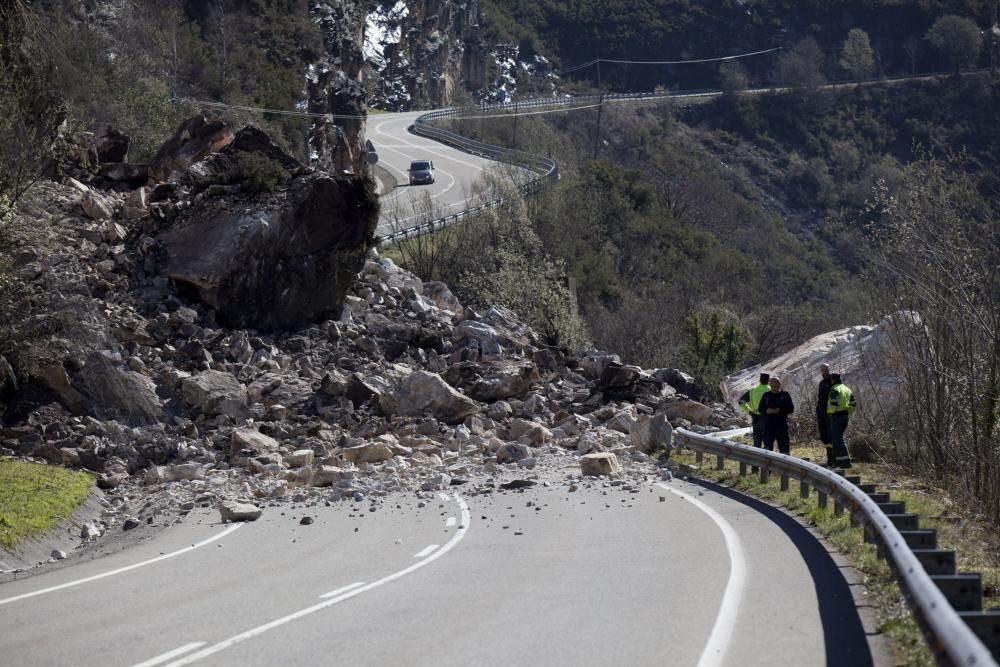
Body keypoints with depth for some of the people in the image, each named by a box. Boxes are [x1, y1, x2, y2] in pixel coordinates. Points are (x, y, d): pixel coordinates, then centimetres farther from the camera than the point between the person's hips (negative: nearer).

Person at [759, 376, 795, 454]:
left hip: (782, 425, -2)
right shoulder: (766, 396, 9)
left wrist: (780, 410, -17)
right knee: (767, 447, 4)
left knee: (784, 447, -1)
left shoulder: (785, 395, 4)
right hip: (768, 425, 2)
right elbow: (760, 409, 10)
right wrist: (766, 411, -13)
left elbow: (791, 408, -1)